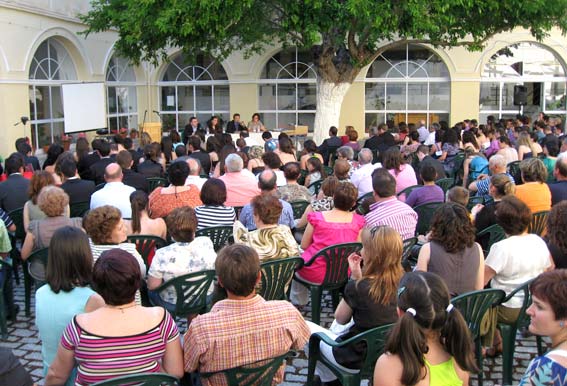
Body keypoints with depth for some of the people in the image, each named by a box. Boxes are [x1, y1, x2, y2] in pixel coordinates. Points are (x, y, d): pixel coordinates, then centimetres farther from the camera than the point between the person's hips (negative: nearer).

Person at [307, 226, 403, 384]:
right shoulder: (400, 283, -9)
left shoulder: (357, 287, -25)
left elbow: (340, 318, -6)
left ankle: (328, 378, 30)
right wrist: (358, 277, -4)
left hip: (356, 360, -7)